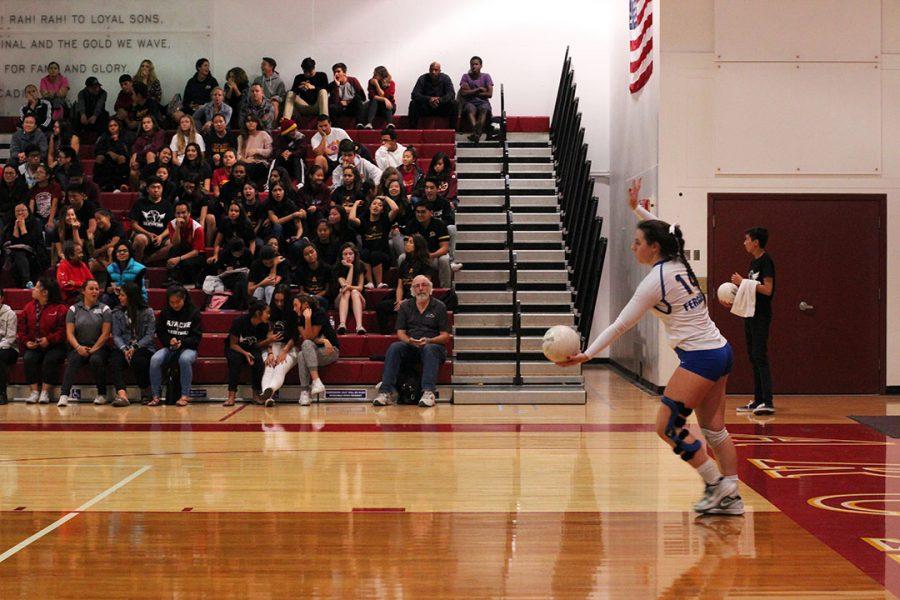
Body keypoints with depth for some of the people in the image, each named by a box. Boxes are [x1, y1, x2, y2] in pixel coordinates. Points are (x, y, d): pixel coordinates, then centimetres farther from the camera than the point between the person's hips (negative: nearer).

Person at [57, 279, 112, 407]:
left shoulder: (104, 309, 9)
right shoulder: (73, 309, 11)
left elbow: (105, 333, 0)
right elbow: (69, 333, 3)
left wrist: (93, 349, -11)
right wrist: (78, 347, -15)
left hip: (98, 347, -1)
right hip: (78, 347, 1)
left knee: (96, 360, -33)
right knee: (73, 360, -31)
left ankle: (102, 395, -19)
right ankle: (64, 395, -40)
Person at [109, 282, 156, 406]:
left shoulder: (148, 312, 4)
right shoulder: (117, 313, 13)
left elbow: (150, 335, -3)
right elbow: (116, 335, 4)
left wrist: (135, 347, -17)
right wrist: (124, 349, -15)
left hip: (143, 348, -2)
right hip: (123, 347, 2)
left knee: (137, 360, -36)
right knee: (115, 360, -32)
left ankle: (146, 392, -12)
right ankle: (122, 394, -48)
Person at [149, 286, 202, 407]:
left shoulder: (193, 312, -1)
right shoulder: (165, 312, 7)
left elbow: (196, 337, -3)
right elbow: (160, 333, 10)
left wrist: (182, 342, -19)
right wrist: (169, 341, -11)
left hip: (188, 348, -3)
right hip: (169, 348, 3)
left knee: (185, 359, -39)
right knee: (155, 359, -29)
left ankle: (185, 396, -29)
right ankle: (156, 396, -22)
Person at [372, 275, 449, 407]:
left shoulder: (439, 306, 7)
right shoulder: (405, 306, 15)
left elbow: (445, 336, 2)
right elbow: (400, 333, 9)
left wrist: (428, 341, -17)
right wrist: (409, 340, -14)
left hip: (433, 345, -2)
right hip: (409, 346, 2)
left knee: (429, 349, -37)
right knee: (394, 347, -28)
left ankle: (428, 392, -48)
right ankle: (386, 392, -37)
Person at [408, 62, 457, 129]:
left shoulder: (445, 78, -3)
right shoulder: (422, 79, -4)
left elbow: (451, 94, -13)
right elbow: (414, 94, -13)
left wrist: (440, 100, -33)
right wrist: (428, 99, -30)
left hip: (441, 107, 0)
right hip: (425, 108, 0)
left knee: (454, 103, -26)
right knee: (413, 104, -26)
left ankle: (452, 130, -22)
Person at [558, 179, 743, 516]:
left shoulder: (656, 281, -14)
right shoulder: (678, 263, 8)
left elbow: (620, 325, -14)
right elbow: (661, 231, 32)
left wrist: (587, 354, -13)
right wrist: (637, 208, 28)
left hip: (699, 358, -9)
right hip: (719, 351, 9)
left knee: (667, 426, -5)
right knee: (713, 430, 10)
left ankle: (716, 485, 1)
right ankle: (730, 497, 12)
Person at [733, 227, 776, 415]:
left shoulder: (766, 261, -12)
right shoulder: (754, 262, 15)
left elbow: (767, 290, -20)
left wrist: (743, 282, -17)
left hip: (761, 316, -10)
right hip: (751, 314, 10)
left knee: (760, 357, -14)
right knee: (753, 358, 11)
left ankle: (768, 402, -16)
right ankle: (758, 401, 15)